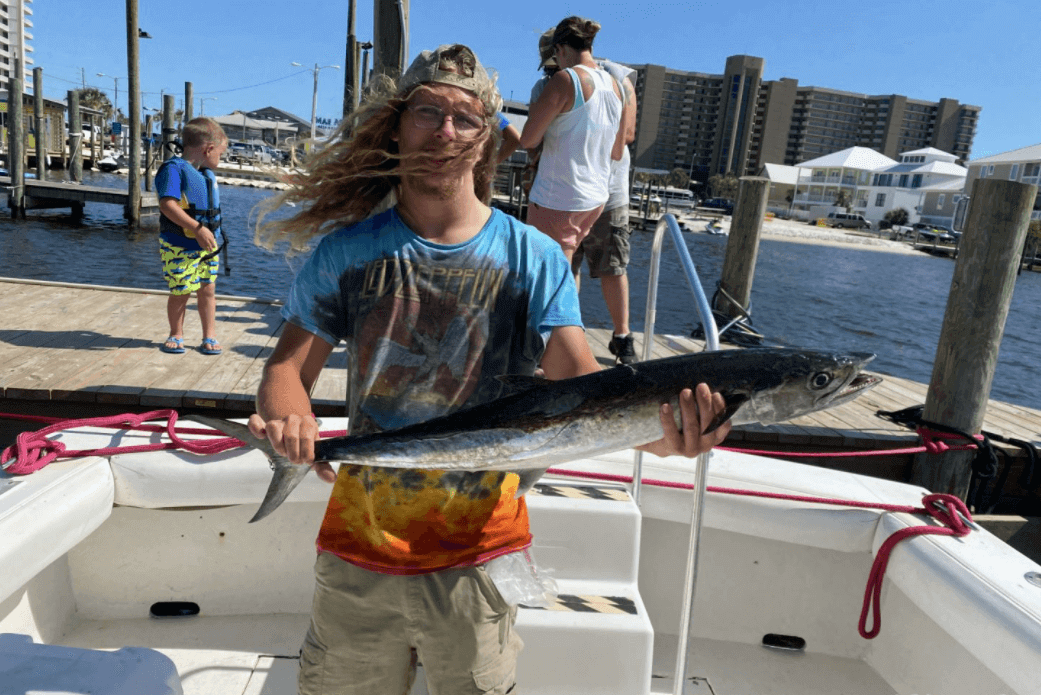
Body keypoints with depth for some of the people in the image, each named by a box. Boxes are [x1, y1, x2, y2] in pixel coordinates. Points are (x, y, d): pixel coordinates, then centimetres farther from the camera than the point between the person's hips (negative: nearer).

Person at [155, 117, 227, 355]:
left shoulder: (208, 174, 14)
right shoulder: (174, 168, -13)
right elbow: (167, 205, -25)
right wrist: (197, 228, -29)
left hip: (208, 245, 7)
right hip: (180, 246, -7)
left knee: (208, 289, 9)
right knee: (180, 292, 2)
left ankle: (210, 336, 19)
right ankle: (176, 335, 21)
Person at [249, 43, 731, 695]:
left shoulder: (534, 258, -6)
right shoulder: (347, 250, -3)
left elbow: (582, 382, -15)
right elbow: (290, 368, -4)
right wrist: (287, 419, -28)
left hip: (479, 546, -1)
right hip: (361, 537, 2)